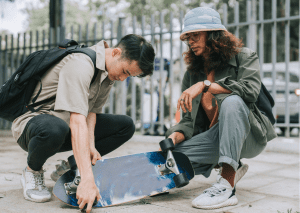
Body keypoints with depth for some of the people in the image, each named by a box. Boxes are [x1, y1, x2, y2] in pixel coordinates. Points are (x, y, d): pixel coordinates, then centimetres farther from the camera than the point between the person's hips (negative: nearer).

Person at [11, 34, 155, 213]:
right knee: (55, 129, -43)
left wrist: (91, 145, -20)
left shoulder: (110, 71, 0)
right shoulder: (81, 65, -30)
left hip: (63, 125, 8)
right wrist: (87, 180, -45)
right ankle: (33, 171, -9)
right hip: (33, 121, -8)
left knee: (126, 125, -2)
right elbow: (77, 122, -39)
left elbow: (91, 111, -1)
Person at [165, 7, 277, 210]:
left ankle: (227, 187, -38)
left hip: (249, 135, -5)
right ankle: (232, 168, 7)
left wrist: (206, 85, -27)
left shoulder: (245, 57, 0)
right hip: (215, 138, 5)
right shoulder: (191, 75, 12)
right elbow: (189, 121, 6)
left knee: (232, 101, -35)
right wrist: (173, 137, -16)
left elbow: (250, 89, -22)